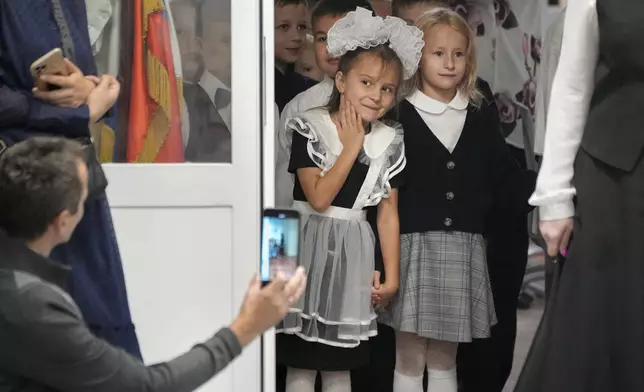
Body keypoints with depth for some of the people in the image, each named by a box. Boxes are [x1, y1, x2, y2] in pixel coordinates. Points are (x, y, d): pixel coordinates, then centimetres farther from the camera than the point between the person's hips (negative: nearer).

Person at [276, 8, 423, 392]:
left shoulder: (390, 141, 3)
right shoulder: (310, 127, -9)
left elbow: (389, 212, 4)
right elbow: (319, 197, -17)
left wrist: (392, 275, 3)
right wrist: (352, 147, -13)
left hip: (353, 252, 3)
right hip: (309, 248, -3)